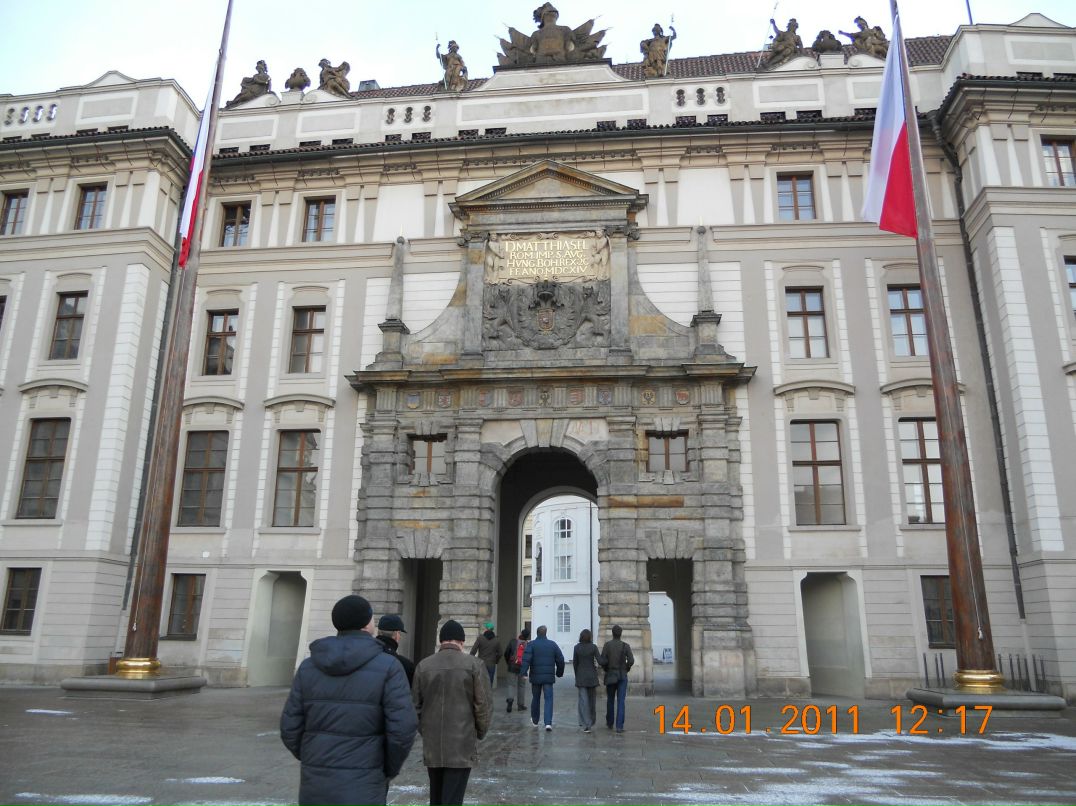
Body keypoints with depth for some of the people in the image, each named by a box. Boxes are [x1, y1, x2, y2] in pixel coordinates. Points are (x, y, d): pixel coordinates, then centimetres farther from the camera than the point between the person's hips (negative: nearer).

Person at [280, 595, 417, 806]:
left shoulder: (309, 667, 1)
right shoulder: (387, 667, -10)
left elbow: (291, 729, 1)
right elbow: (402, 729, -15)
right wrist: (389, 770, 3)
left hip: (316, 787, 4)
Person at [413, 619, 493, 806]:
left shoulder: (423, 665, 3)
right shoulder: (474, 665, -6)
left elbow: (416, 704, 6)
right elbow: (484, 705, -7)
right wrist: (480, 733, 8)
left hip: (431, 744, 3)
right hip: (462, 744, -3)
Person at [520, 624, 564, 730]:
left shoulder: (531, 644, -3)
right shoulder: (553, 644, 4)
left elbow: (526, 659, -17)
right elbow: (560, 660, 8)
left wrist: (524, 672, -19)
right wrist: (559, 673, 20)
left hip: (535, 677, 0)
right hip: (549, 677, 0)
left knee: (535, 698, 15)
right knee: (549, 699, 0)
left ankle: (535, 721, 30)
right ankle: (548, 722, -13)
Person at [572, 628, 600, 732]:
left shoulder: (577, 647, -3)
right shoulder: (593, 647, -7)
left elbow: (574, 663, 1)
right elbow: (599, 661, -12)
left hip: (581, 676, 0)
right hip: (592, 676, 0)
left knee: (583, 700, -1)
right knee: (592, 698, 17)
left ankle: (586, 725, -10)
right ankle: (591, 721, 31)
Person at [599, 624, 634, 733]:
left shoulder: (607, 645, -7)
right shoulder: (625, 646, -5)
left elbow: (602, 661, -11)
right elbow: (631, 661, -14)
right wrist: (627, 669, 6)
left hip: (610, 676, 1)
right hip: (622, 676, -1)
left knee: (610, 699, 18)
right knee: (620, 701, -1)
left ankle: (609, 723, 30)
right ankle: (619, 726, -9)